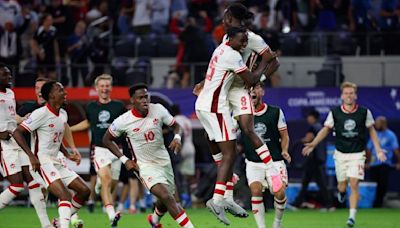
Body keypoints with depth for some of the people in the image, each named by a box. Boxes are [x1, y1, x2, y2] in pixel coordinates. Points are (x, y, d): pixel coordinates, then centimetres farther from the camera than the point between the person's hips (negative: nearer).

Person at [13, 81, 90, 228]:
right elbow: (17, 133, -16)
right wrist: (32, 156, -24)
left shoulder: (63, 114, 12)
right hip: (43, 161, -9)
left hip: (57, 162, 9)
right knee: (65, 196, -24)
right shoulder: (41, 114, -14)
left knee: (84, 191, 4)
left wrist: (67, 155, 13)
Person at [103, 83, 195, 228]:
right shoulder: (123, 121, -17)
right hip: (144, 166, -4)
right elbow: (107, 140, -1)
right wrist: (124, 160, -8)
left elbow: (175, 125, 6)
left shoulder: (158, 110, -10)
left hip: (164, 161, 4)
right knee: (166, 197, -24)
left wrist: (177, 138, -17)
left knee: (165, 203, 18)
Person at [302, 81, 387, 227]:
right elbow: (325, 129, 3)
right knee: (342, 185, 8)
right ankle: (341, 191, 46)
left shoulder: (364, 112, -4)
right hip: (341, 154, 1)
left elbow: (371, 130, 9)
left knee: (354, 184, -14)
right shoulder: (334, 113, -4)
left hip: (357, 154, -1)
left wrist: (378, 149, 5)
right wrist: (313, 144, -9)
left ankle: (352, 216, -11)